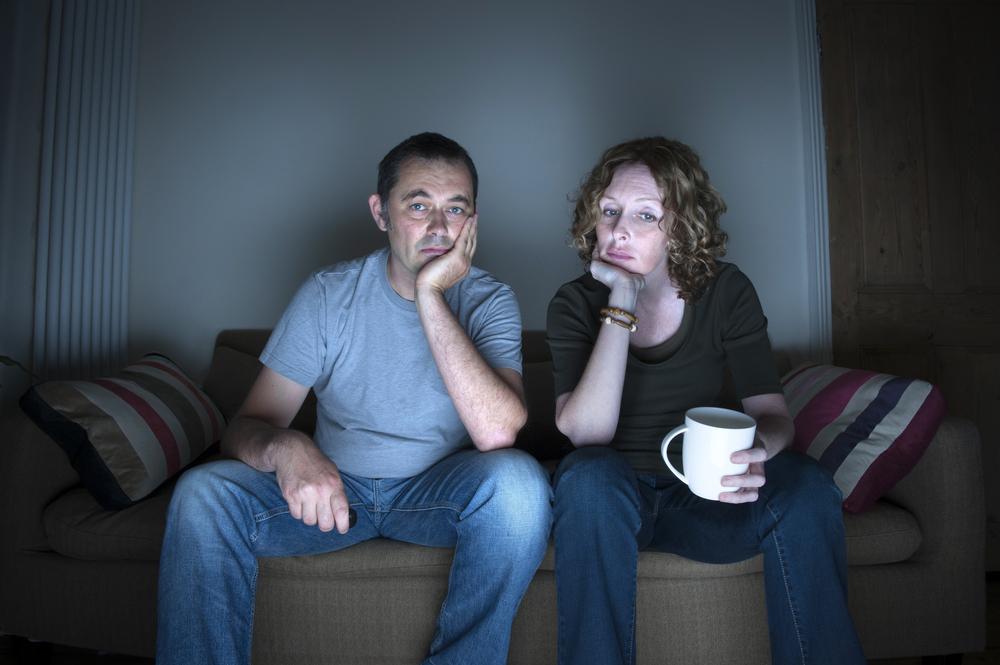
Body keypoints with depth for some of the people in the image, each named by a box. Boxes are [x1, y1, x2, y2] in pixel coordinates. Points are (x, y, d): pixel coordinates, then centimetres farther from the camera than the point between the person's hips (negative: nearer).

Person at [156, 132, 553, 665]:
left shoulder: (489, 302, -11)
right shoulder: (328, 294, -8)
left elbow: (497, 432, -29)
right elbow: (243, 429, -11)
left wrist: (430, 296, -29)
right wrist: (284, 448, -36)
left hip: (438, 492, 0)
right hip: (334, 486, 1)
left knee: (518, 479, -32)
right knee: (200, 494, -23)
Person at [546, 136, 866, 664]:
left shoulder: (726, 292, -5)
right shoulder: (576, 303, -10)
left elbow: (772, 412, -9)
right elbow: (585, 434, -25)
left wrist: (758, 448, -34)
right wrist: (623, 303, -28)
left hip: (700, 496, 2)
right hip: (608, 501, -1)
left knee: (806, 485, -25)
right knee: (591, 475, -35)